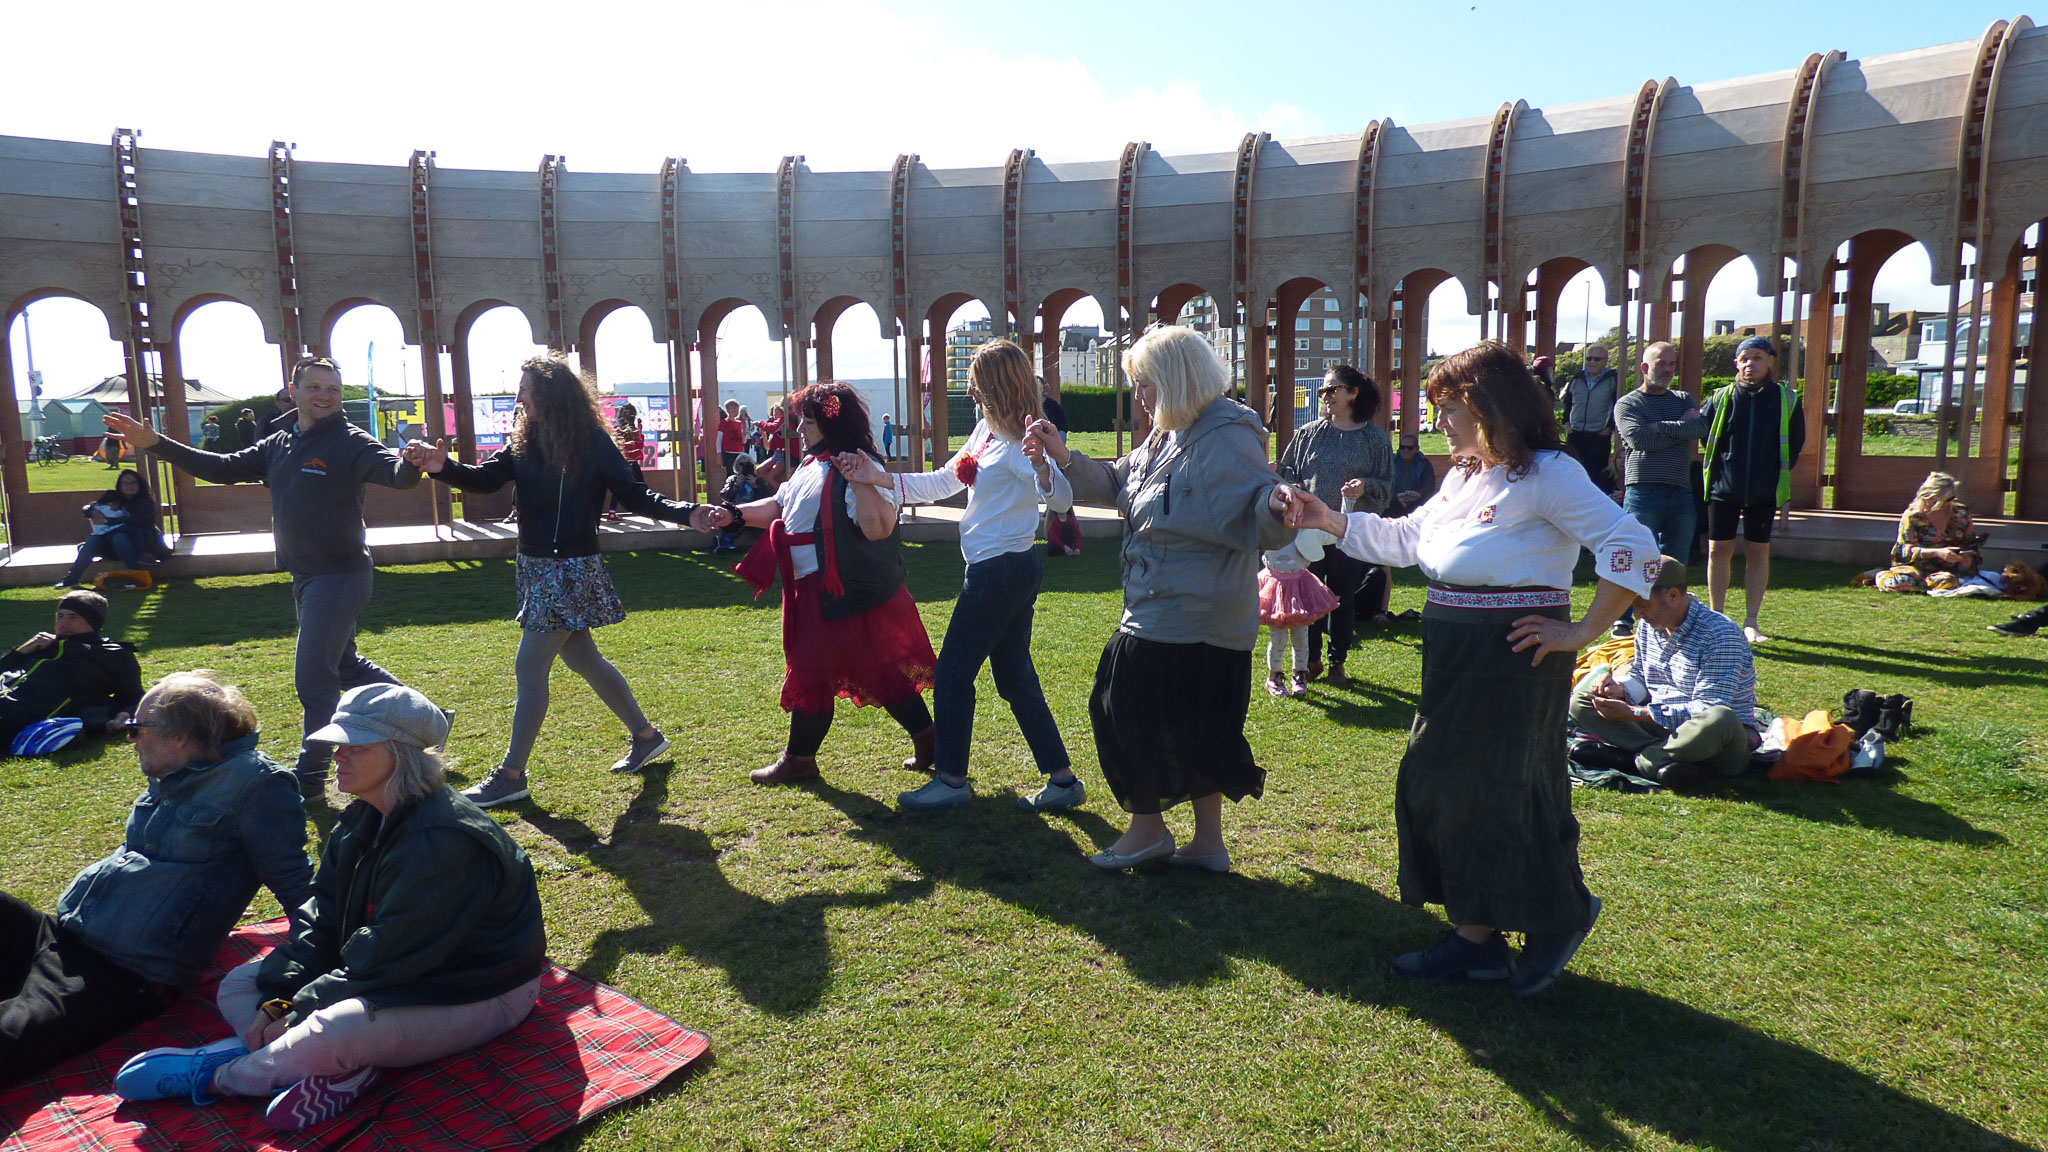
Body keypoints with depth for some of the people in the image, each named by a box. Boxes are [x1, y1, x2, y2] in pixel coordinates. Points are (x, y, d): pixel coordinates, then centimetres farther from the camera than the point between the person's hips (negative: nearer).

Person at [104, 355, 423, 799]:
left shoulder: (351, 443, -14)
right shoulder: (278, 445, 10)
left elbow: (394, 472, -31)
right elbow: (224, 468, 16)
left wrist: (412, 464, -55)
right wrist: (155, 444, 10)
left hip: (340, 576, -9)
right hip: (306, 576, 9)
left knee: (313, 675, -5)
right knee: (344, 665, 19)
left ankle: (311, 775, 7)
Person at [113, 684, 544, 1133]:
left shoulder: (444, 842, -27)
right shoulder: (363, 821, 4)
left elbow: (386, 957, -26)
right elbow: (319, 918, 1)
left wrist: (299, 1014, -20)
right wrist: (276, 1001, -11)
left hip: (474, 993, -10)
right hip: (396, 974, 10)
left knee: (331, 1033, -35)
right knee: (236, 985, 6)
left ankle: (213, 1075, -5)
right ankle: (344, 1067, -19)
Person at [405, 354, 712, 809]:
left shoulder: (592, 443, -13)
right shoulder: (525, 442, 5)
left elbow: (634, 496, -12)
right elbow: (486, 478, -5)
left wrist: (687, 513, -27)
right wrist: (443, 467, -25)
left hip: (570, 570, -8)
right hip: (538, 567, 8)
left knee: (529, 667, -4)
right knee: (582, 659, 17)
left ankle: (511, 775, 7)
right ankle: (646, 735, 32)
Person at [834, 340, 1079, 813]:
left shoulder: (1020, 443, -19)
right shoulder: (986, 429, 9)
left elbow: (1062, 500, -31)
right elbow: (944, 482, 16)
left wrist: (1040, 464, -51)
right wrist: (877, 477, 11)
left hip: (1000, 572, -10)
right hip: (1011, 570, 10)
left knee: (952, 672, 3)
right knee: (1014, 676, 14)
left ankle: (951, 779, 17)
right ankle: (1062, 779, 19)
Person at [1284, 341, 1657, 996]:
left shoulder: (1547, 474, -13)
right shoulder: (1465, 477, 14)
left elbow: (1633, 547, -20)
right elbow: (1404, 539, 20)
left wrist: (1582, 634, -18)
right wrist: (1328, 521, 13)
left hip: (1512, 658, -9)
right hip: (1457, 657, 9)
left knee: (1500, 792, 0)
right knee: (1443, 784, 10)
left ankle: (1562, 917, 25)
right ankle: (1475, 939, 21)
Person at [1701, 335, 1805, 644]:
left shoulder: (1786, 399, 2)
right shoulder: (1722, 398, -1)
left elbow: (1796, 441, 12)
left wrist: (1779, 473, 9)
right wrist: (1718, 465, 9)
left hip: (1764, 492, 1)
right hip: (1723, 490, -1)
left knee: (1758, 553, 5)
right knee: (1719, 550, 1)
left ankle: (1751, 622, 13)